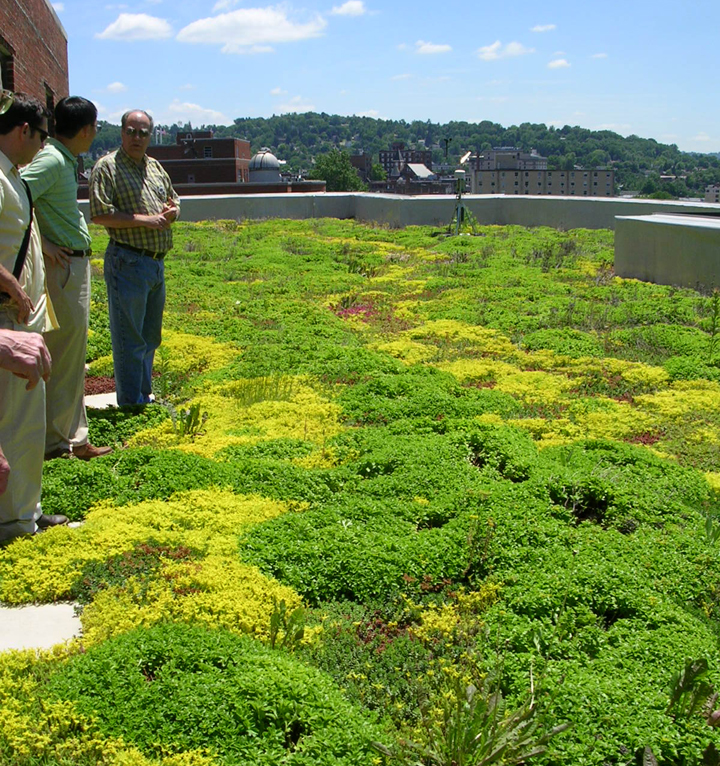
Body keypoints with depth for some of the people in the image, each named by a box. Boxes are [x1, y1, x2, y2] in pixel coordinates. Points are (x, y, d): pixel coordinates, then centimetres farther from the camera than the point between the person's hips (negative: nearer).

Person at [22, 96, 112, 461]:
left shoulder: (65, 160, 14)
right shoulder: (51, 160, -16)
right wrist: (41, 243, -20)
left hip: (76, 264, 10)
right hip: (63, 266, -10)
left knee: (72, 353, 15)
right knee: (66, 353, -3)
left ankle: (73, 437, 25)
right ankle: (58, 441, 8)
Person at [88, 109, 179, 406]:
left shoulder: (156, 168, 15)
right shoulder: (107, 167, -7)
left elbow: (174, 201, 26)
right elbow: (99, 214, -16)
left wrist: (171, 211, 2)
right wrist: (145, 220, -18)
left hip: (157, 263, 8)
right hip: (128, 261, -8)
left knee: (150, 336, 16)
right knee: (130, 339, -4)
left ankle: (144, 397, 28)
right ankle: (131, 405, 4)